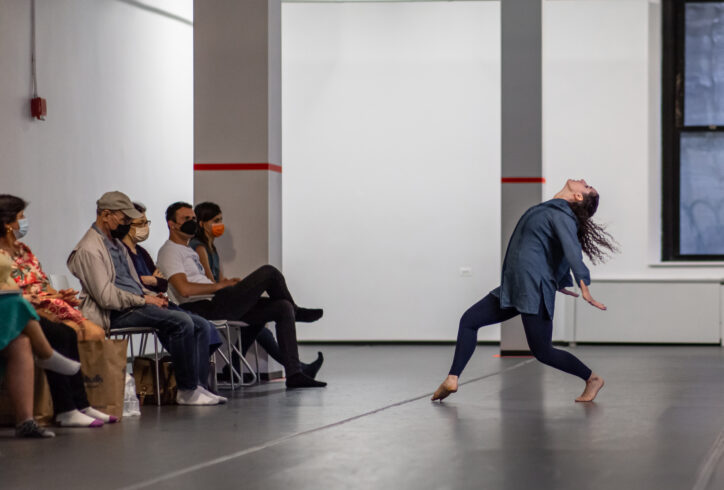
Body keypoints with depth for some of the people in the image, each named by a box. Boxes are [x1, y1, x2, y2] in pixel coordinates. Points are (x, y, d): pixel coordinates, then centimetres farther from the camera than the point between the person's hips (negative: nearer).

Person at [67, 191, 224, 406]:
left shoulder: (116, 244, 22)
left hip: (135, 305, 10)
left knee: (199, 326, -4)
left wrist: (152, 296, 8)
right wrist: (145, 300, -13)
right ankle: (187, 390, -18)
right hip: (117, 315, -10)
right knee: (182, 322, -25)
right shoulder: (89, 250, -10)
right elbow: (107, 297, -18)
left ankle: (199, 386, -8)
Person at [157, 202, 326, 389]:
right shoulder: (169, 252, -6)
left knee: (283, 308, 1)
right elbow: (184, 289, -20)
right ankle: (296, 311, 17)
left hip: (217, 304, 10)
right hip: (207, 308, -10)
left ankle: (294, 374, -3)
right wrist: (219, 285, -11)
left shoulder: (187, 250, 27)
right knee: (268, 273, -13)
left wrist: (226, 284, 11)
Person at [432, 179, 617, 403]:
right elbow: (563, 251, 24)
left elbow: (572, 249, -25)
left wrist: (584, 289, -33)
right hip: (513, 286, 10)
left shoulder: (561, 214, -13)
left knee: (542, 352, -5)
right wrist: (562, 283, 34)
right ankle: (452, 379, 5)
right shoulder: (551, 209, 15)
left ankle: (593, 379, 12)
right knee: (469, 320, 8)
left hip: (534, 291, -10)